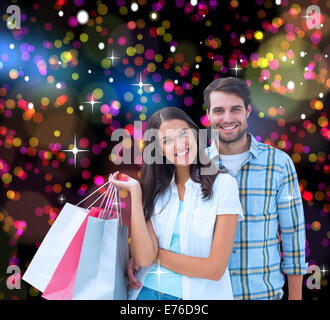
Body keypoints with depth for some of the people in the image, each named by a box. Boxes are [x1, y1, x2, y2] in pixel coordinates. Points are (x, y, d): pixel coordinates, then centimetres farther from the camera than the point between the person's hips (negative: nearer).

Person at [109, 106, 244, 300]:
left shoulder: (223, 185, -11)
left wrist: (156, 253, -9)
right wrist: (135, 192, -13)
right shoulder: (157, 189, 0)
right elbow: (144, 258, -13)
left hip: (197, 293, -3)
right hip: (146, 292, 3)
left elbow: (215, 269, -17)